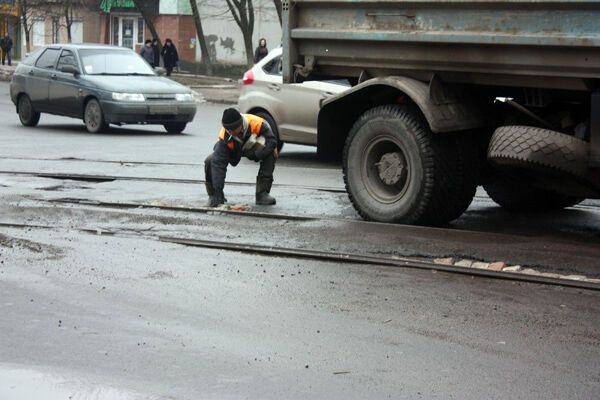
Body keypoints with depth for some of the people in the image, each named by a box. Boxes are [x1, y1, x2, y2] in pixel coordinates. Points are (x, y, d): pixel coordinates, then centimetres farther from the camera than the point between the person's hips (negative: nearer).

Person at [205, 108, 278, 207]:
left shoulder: (257, 123, -38)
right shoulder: (224, 136, -35)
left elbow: (272, 140, -31)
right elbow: (219, 163, -37)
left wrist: (257, 155, -41)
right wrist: (218, 190, -42)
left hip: (253, 149, 0)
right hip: (234, 151, 0)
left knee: (271, 154, -32)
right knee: (210, 161, -26)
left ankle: (262, 194, -21)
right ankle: (213, 195, -2)